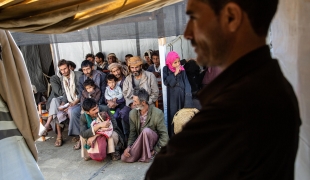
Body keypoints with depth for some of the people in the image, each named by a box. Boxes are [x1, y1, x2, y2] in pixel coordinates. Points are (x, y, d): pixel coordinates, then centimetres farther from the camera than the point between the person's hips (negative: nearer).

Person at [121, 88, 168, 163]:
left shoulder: (157, 113, -18)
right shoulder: (132, 113, -3)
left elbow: (164, 136, -16)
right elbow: (132, 132, 2)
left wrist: (155, 150, -18)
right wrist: (129, 146, -13)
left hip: (153, 142, -4)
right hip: (139, 141, 5)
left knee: (146, 130, -35)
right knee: (125, 158, -16)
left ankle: (147, 155, -16)